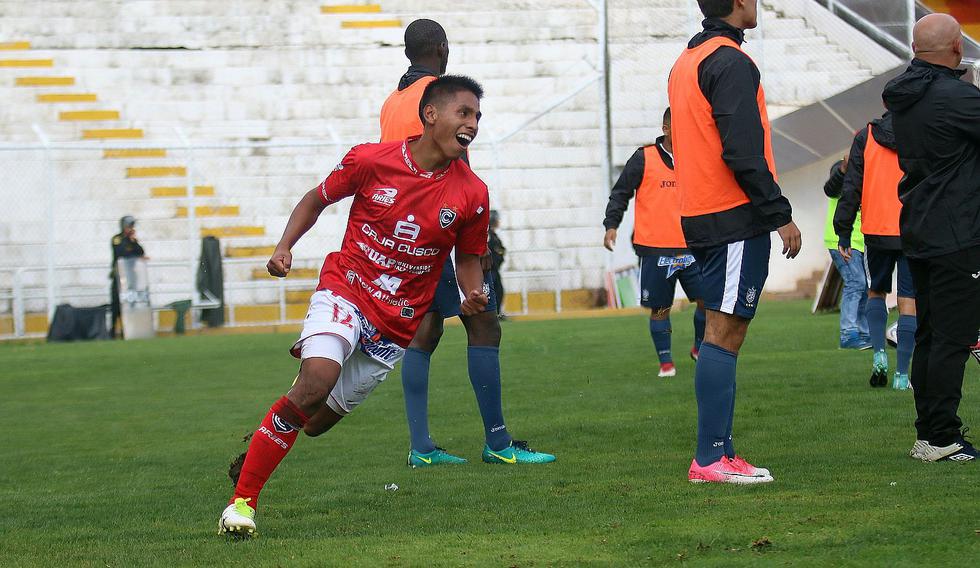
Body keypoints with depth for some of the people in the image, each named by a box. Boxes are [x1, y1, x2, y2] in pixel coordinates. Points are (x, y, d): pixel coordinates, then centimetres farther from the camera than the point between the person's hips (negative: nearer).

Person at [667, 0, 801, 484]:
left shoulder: (686, 62, 18)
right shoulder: (730, 61, -12)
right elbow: (742, 151, -20)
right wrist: (780, 214, -16)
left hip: (700, 218, 9)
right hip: (735, 217, -9)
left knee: (723, 333, 11)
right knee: (724, 334, -10)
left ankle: (717, 452, 11)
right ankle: (711, 458, -11)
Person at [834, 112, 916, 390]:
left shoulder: (865, 137, 1)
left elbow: (851, 188, 0)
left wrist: (844, 234, 5)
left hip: (877, 231, 1)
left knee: (876, 293, 21)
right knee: (908, 301, 2)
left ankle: (879, 353, 2)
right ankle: (902, 374, -2)